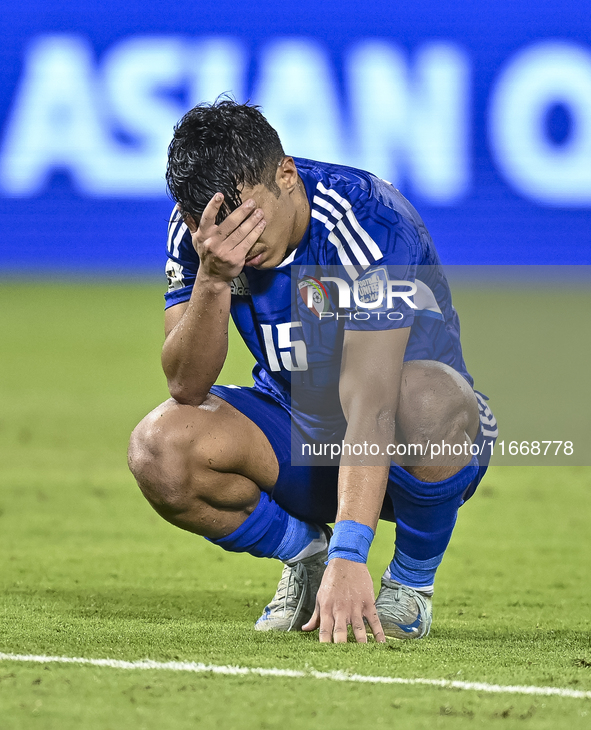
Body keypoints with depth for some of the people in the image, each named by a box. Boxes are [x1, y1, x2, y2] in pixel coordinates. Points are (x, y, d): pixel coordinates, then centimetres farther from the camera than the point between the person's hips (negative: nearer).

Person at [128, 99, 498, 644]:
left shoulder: (370, 224, -28)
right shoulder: (200, 228, -12)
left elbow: (369, 403, -37)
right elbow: (187, 387, -17)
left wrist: (348, 558, -45)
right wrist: (212, 278, -35)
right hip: (296, 435, 4)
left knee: (426, 395, -39)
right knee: (159, 448, -24)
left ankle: (412, 581, -10)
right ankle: (304, 553, 5)